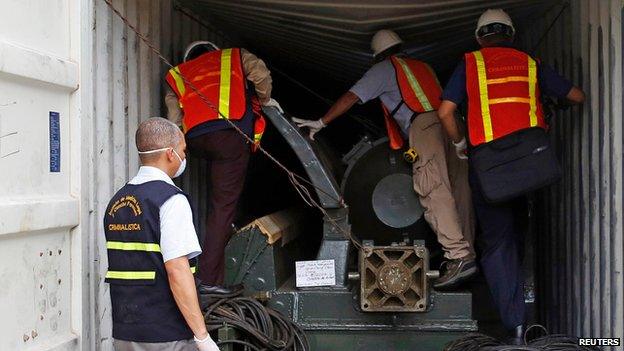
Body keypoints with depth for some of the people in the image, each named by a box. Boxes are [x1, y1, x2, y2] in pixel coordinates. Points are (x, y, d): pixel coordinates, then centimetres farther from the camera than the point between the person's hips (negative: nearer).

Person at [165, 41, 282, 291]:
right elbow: (260, 74, 8)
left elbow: (174, 122, 18)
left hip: (195, 139, 3)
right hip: (230, 133, -3)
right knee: (223, 204, -5)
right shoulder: (234, 56, 29)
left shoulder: (177, 75, 32)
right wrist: (265, 100, 24)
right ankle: (209, 279, -9)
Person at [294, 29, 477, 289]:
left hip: (425, 125, -7)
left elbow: (351, 97, 8)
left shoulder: (384, 68, 15)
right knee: (458, 192, 7)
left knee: (433, 190, -17)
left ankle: (459, 256, -30)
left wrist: (321, 123, 13)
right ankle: (465, 251, 9)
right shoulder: (423, 66, 34)